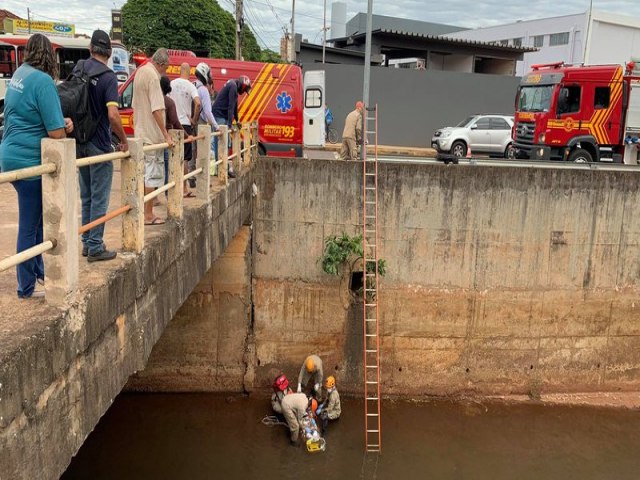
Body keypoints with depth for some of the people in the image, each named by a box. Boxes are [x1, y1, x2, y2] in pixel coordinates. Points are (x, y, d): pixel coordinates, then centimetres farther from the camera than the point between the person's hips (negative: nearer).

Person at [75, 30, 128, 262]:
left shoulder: (79, 68, 6)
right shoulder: (108, 77, -15)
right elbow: (113, 115, -23)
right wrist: (124, 140, -12)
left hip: (80, 141, 7)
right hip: (99, 144, -7)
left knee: (86, 196, 16)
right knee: (99, 198, 1)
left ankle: (87, 242, 23)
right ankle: (95, 247, 5)